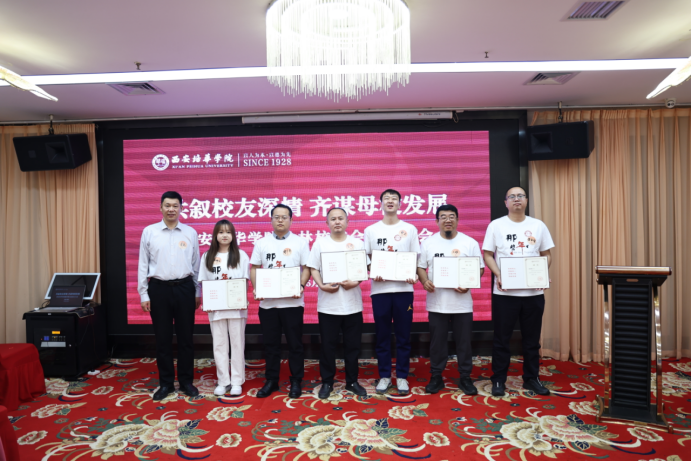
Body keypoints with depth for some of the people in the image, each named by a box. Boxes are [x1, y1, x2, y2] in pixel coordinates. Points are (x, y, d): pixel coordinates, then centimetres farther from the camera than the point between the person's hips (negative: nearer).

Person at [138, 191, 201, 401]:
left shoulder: (190, 232, 3)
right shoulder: (149, 232, 1)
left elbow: (196, 264, 7)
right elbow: (143, 265, 3)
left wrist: (198, 292, 6)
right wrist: (143, 294, 0)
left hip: (184, 288, 1)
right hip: (159, 289, 0)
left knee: (185, 337, 8)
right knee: (163, 338, 9)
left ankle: (186, 381, 22)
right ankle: (166, 383, 24)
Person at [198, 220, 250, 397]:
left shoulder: (241, 255, 2)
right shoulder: (207, 256, 7)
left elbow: (245, 281, 1)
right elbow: (203, 282, 7)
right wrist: (205, 302, -5)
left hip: (236, 307, -2)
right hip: (216, 308, 2)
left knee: (237, 344, 5)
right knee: (219, 344, 9)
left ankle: (237, 381, 15)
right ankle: (223, 381, 20)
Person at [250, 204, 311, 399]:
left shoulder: (300, 242, 3)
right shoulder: (261, 243, 9)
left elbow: (306, 268, 0)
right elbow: (254, 268, 9)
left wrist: (301, 286, -17)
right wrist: (256, 288, -7)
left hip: (292, 301, -2)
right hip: (267, 302, 2)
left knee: (294, 343, 6)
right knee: (271, 344, 11)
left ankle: (296, 381, 20)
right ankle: (271, 381, 25)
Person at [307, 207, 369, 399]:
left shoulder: (357, 243, 6)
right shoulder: (320, 243, 4)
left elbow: (364, 268, 5)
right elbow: (313, 268, 1)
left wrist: (355, 282, -13)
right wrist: (322, 285, -15)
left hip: (352, 303, 1)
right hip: (328, 304, -1)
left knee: (352, 345, 9)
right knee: (328, 345, 6)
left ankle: (352, 381, 25)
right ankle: (327, 382, 22)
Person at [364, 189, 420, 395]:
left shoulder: (409, 229, 7)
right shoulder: (370, 230, 7)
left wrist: (414, 275, -12)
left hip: (403, 288, 0)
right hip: (379, 289, 0)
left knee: (403, 336, 6)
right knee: (382, 336, 8)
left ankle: (402, 377, 20)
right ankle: (384, 376, 21)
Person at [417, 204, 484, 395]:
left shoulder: (470, 243, 2)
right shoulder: (428, 243, 5)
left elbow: (480, 268, 2)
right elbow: (420, 267, 5)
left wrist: (468, 284, -15)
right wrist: (425, 281, -15)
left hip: (462, 303, 0)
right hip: (436, 302, 1)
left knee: (464, 342, 8)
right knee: (437, 342, 9)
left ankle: (465, 378, 23)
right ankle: (436, 377, 22)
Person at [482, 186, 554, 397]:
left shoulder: (538, 226, 7)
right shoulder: (496, 225, 1)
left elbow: (547, 255, 9)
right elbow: (487, 255, -1)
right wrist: (498, 275, -17)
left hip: (533, 291, 3)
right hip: (504, 292, -2)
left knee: (532, 338, 13)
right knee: (501, 338, 5)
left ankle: (531, 379, 28)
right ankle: (498, 380, 17)